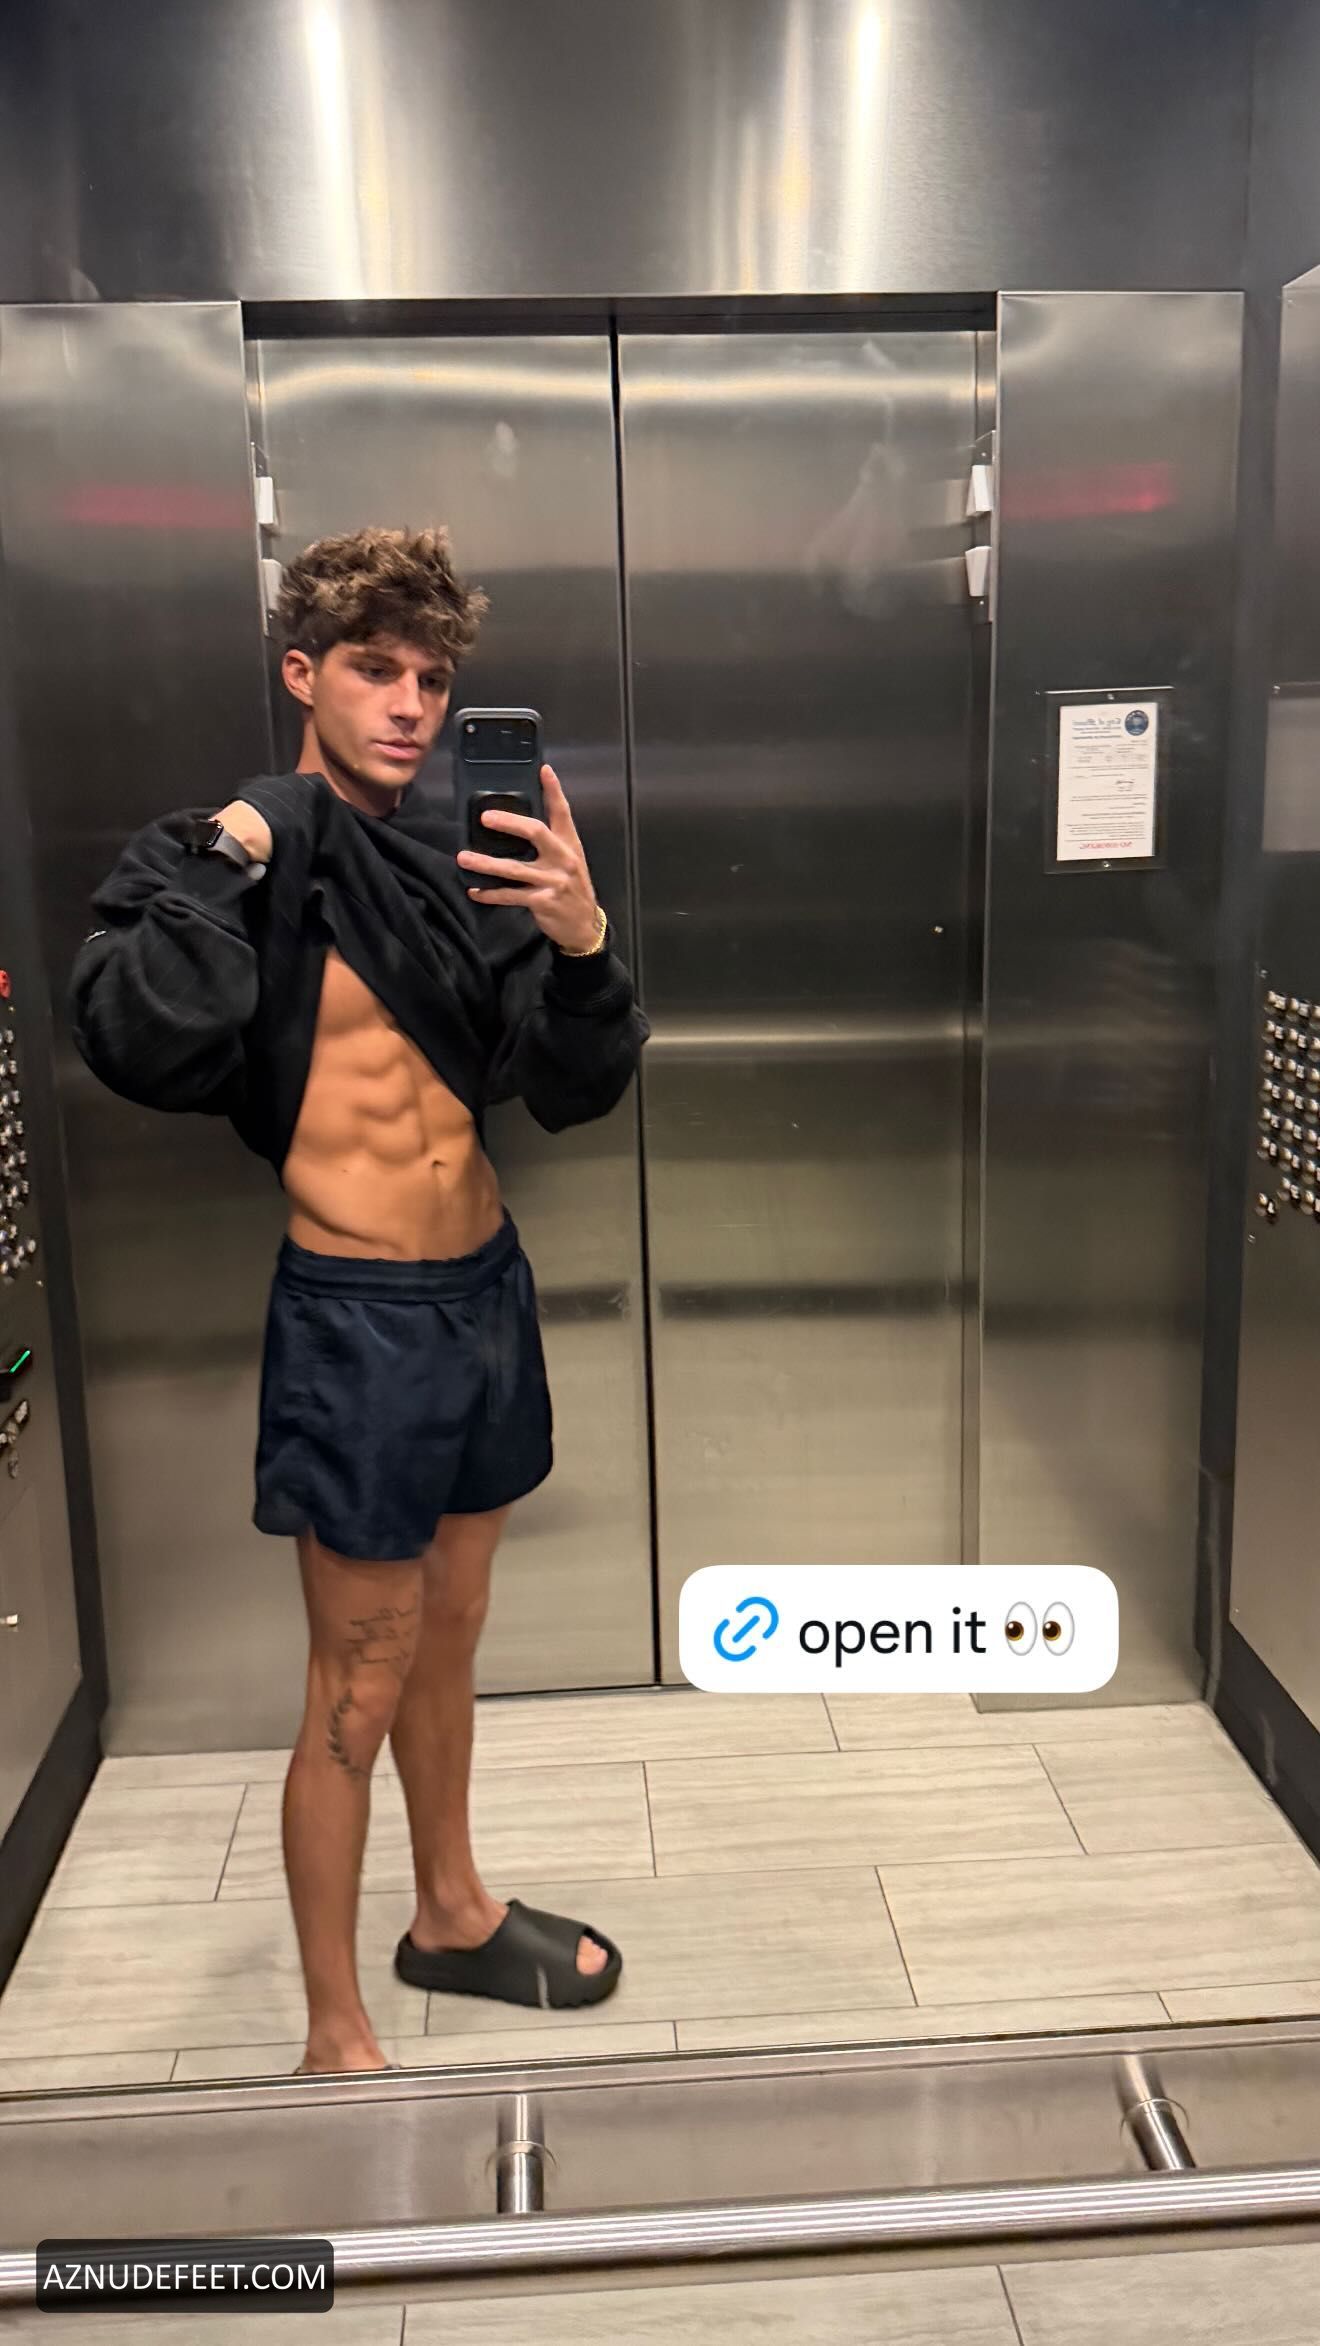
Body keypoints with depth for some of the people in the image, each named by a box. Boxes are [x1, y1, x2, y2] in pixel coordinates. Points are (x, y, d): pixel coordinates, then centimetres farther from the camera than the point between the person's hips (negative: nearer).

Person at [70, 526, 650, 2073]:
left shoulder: (466, 856, 5)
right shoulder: (237, 858, -10)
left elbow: (576, 1091, 1)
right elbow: (139, 1047, -28)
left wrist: (582, 940, -16)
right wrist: (228, 861, -23)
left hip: (484, 1282, 6)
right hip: (356, 1309, -6)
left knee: (447, 1635, 22)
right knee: (357, 1691, 6)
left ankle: (451, 1913, 44)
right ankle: (336, 2037, 27)